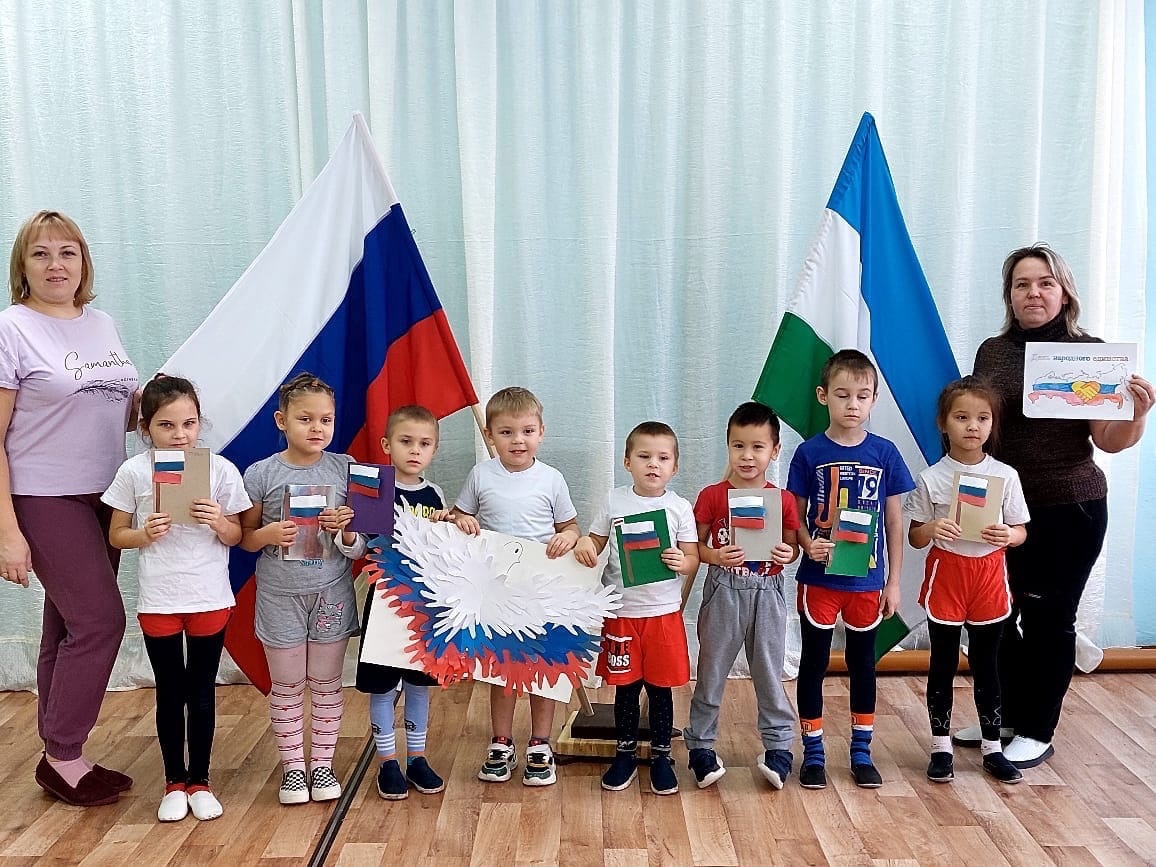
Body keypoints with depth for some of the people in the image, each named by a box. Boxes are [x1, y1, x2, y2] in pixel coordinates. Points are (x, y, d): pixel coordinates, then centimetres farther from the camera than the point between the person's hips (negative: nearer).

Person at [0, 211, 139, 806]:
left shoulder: (102, 325, 10)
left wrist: (147, 402, -2)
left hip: (104, 499, 6)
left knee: (70, 627, 11)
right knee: (100, 619, -9)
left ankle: (60, 758, 22)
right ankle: (63, 757, 8)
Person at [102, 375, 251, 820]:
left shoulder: (220, 469, -6)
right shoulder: (133, 471, -5)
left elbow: (236, 536, 1)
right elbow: (117, 534, 2)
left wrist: (219, 522, -20)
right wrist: (144, 534, -18)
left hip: (210, 599, 0)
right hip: (158, 601, 0)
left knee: (202, 691, 11)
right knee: (170, 692, 12)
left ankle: (199, 780, 25)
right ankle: (174, 782, 26)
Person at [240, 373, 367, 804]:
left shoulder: (346, 469, -3)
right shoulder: (261, 473, -6)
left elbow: (360, 545, 3)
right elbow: (245, 538, 2)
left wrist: (345, 529, -19)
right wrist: (269, 534, -18)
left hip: (332, 593, 1)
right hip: (280, 595, -1)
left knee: (326, 682, 11)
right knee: (286, 686, 10)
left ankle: (322, 764, 25)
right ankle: (293, 767, 24)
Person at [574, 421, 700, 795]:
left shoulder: (680, 507, -3)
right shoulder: (614, 502, 0)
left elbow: (693, 561, -1)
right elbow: (596, 544, 8)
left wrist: (682, 563, -23)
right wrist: (583, 545, -14)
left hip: (664, 611, -1)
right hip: (621, 610, 1)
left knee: (660, 688, 10)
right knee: (625, 687, 11)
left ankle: (661, 756, 27)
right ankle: (625, 754, 29)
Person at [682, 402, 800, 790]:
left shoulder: (783, 500, -1)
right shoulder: (712, 496, -5)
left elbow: (792, 546, 7)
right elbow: (696, 546, -2)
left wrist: (788, 554, -15)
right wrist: (717, 557, -21)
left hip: (767, 595, 1)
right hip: (723, 593, -1)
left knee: (769, 674, 12)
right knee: (711, 673, 10)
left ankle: (778, 747, 25)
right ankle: (700, 745, 23)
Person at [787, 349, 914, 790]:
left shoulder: (885, 453, -2)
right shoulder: (810, 452, -6)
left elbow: (894, 521, 3)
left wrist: (893, 582, 2)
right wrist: (807, 544, -22)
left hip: (868, 581, 2)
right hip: (819, 578, -1)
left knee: (863, 663, 14)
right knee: (814, 662, 8)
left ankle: (861, 751, 28)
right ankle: (813, 752, 21)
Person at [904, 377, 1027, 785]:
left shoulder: (1005, 476, -2)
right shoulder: (930, 479, -7)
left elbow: (1021, 531, 4)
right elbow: (914, 537, -2)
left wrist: (1007, 535, -19)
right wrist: (932, 529, -24)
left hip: (989, 573, 1)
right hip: (945, 573, -1)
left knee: (986, 664, 12)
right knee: (943, 663, 8)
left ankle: (992, 748, 24)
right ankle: (941, 747, 20)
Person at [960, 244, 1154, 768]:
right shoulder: (992, 352, 5)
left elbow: (1109, 440, -6)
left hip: (1069, 511, -4)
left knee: (1049, 619, 5)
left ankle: (1037, 732, 21)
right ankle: (1005, 717, 30)